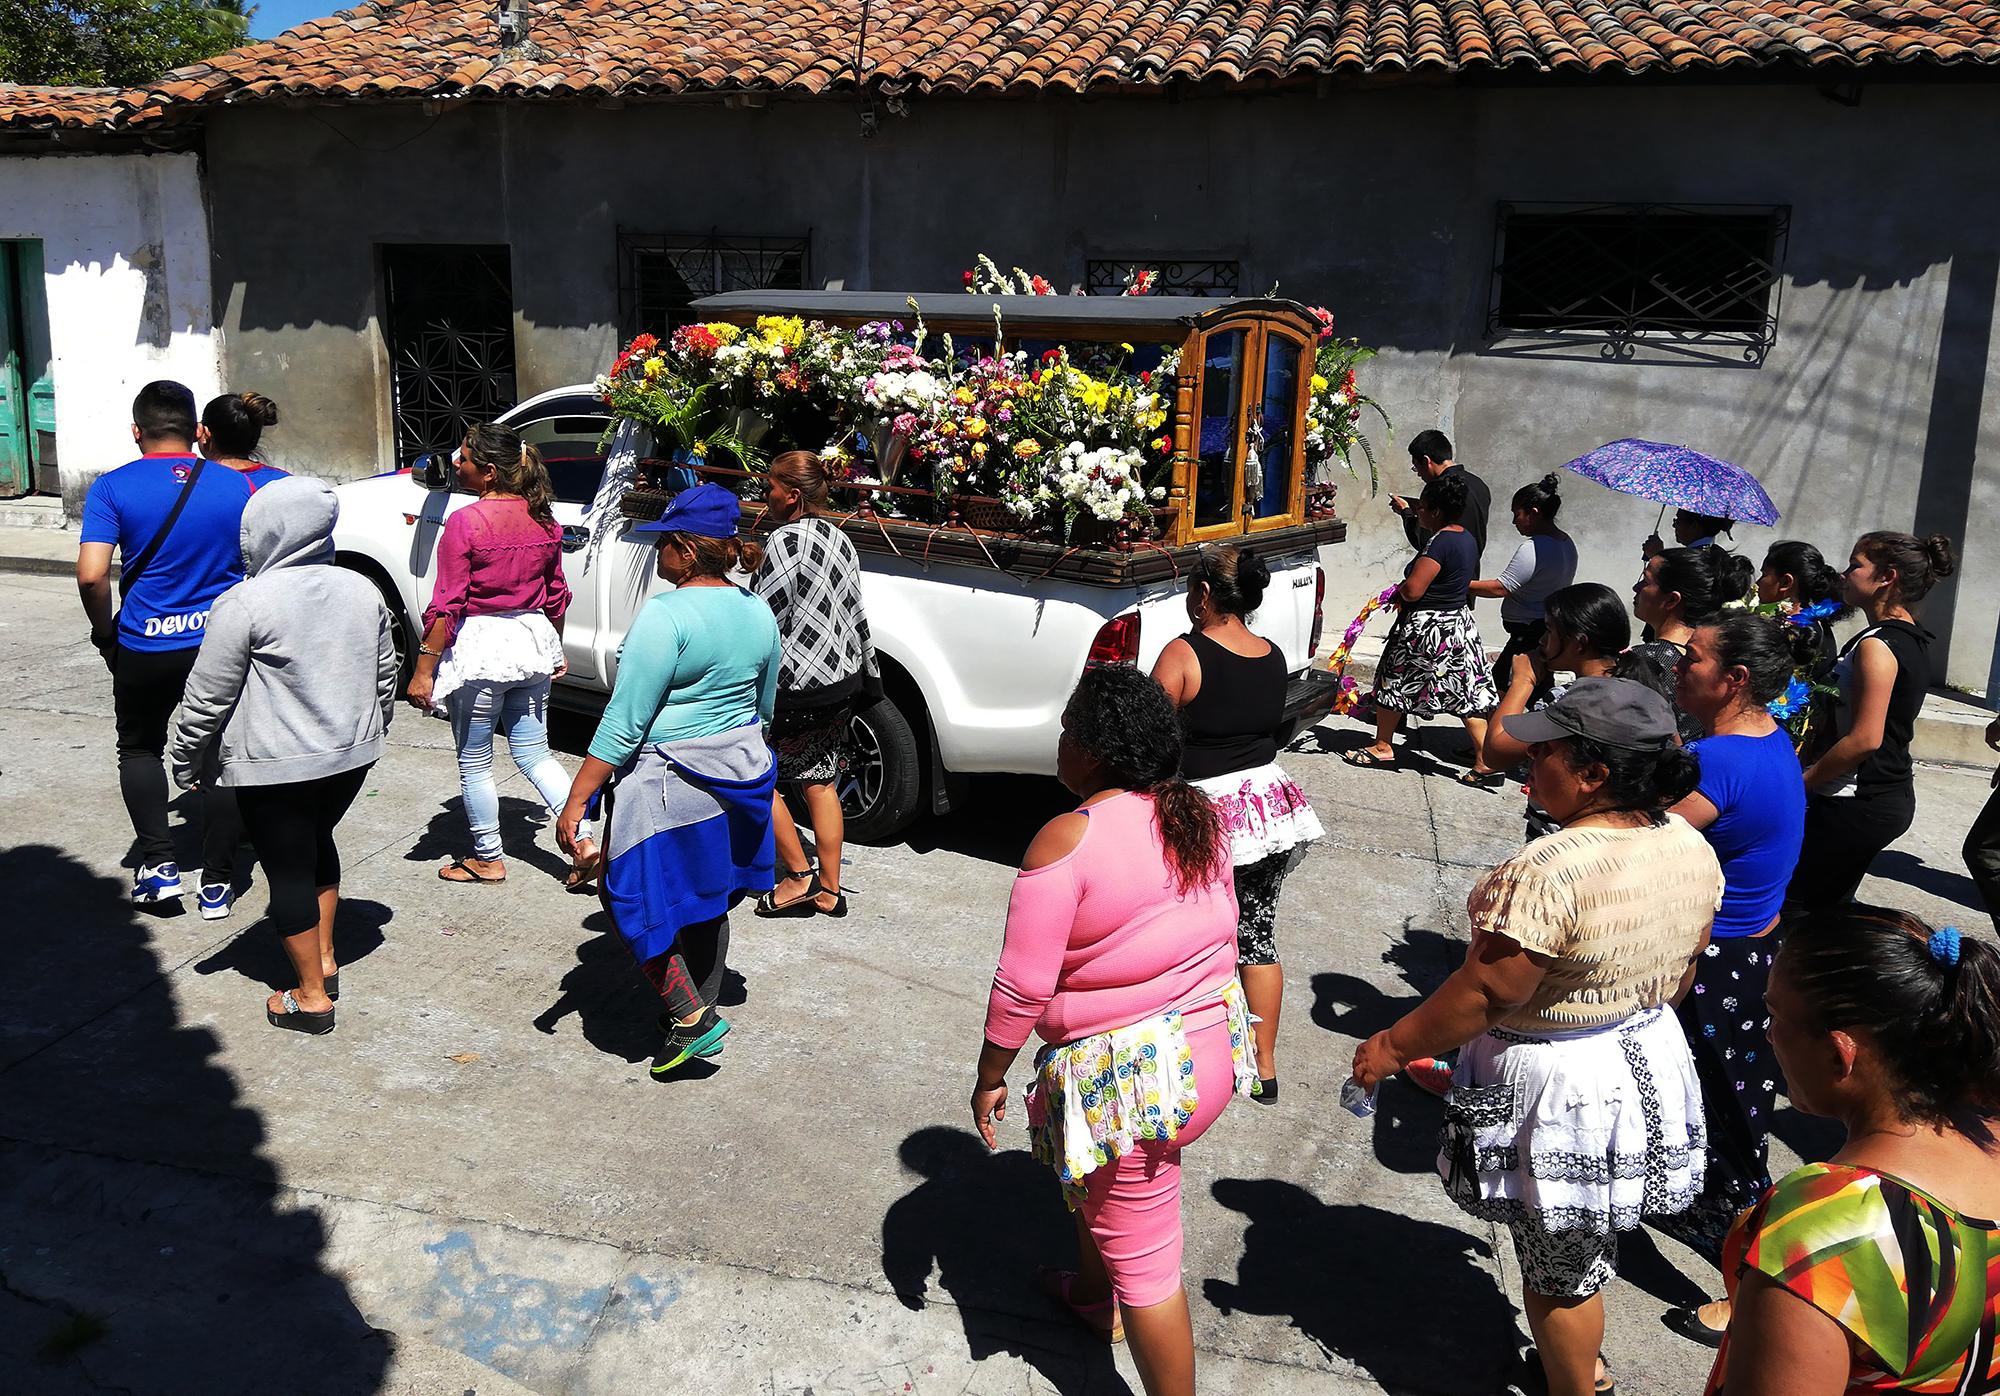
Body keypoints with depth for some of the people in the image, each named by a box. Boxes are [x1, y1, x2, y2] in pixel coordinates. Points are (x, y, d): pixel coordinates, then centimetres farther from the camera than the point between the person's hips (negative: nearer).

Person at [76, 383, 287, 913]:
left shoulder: (113, 487, -7)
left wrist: (105, 632, 1)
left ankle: (159, 864, 13)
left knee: (139, 748, 23)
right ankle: (216, 883, 16)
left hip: (145, 649, -1)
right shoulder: (241, 485, -3)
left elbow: (91, 576, -15)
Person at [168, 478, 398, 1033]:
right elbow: (385, 677, 11)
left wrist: (186, 761, 2)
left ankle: (312, 996, 14)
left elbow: (207, 698, -12)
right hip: (351, 756, 6)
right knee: (317, 844, 26)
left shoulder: (245, 603, -17)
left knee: (289, 871, 6)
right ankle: (325, 960, 34)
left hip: (275, 768, -6)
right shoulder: (362, 591, 1)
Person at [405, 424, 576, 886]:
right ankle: (584, 840, 6)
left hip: (479, 646, -6)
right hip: (532, 640, 6)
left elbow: (446, 607, -16)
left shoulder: (465, 523, -16)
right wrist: (554, 651, 23)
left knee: (474, 762, 11)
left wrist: (423, 671, -11)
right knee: (533, 753, 16)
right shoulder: (543, 519, 3)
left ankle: (487, 859, 23)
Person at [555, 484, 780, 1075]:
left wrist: (576, 802, -16)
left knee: (632, 896, 8)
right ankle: (700, 1012, 32)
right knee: (707, 902, 20)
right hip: (742, 772, 8)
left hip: (667, 780, -8)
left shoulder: (665, 616, -20)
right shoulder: (757, 611, 3)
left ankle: (691, 1015, 4)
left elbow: (624, 723, -21)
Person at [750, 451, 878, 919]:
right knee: (819, 783, 15)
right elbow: (856, 616, 14)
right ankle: (829, 890, 20)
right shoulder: (839, 539, 8)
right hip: (842, 682, 8)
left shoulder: (785, 541, -16)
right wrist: (867, 670, 23)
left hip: (797, 687, -8)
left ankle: (799, 876, 7)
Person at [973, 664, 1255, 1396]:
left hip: (1127, 1073, -9)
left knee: (1145, 1264, 7)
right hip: (1211, 1041, 9)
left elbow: (1023, 986, -20)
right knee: (1081, 1157, 33)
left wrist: (990, 1076, -7)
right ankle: (1092, 1291, 54)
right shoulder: (1199, 816, -1)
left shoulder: (1065, 840, -23)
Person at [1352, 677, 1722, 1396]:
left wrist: (1391, 1046, -13)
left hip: (1555, 1087, -8)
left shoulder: (1553, 871, -31)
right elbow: (1680, 970, 8)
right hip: (1652, 1064, 9)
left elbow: (1484, 994, -25)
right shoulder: (1691, 847, -5)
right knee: (1586, 1244, 30)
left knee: (1556, 1265, 14)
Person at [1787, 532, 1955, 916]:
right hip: (1894, 796, 10)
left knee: (1798, 909, -6)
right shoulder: (1913, 641, 12)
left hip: (1858, 804, -10)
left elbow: (1865, 739, -24)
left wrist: (1802, 781, -14)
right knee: (1830, 908, 16)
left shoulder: (1876, 646, -18)